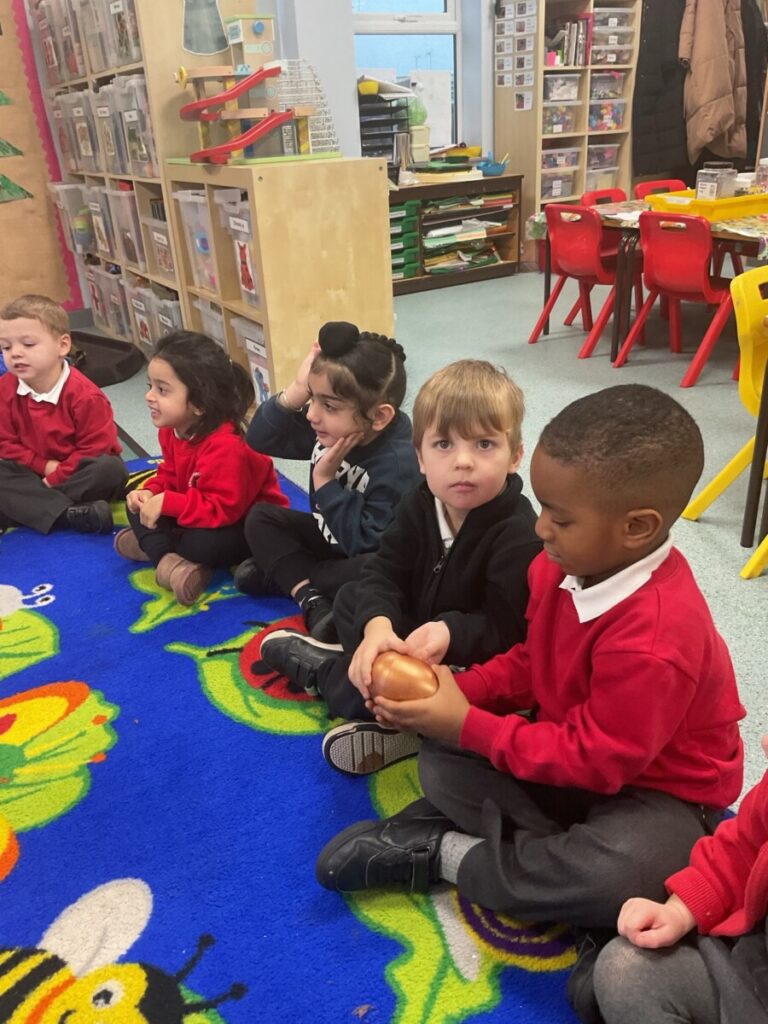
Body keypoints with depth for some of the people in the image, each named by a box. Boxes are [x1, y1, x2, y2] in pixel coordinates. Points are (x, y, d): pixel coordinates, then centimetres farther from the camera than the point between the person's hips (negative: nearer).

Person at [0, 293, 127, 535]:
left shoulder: (85, 395, -22)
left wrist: (54, 478, -19)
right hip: (35, 472, 4)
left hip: (78, 472, -3)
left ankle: (31, 508, -26)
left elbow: (94, 448, -18)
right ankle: (69, 514, -34)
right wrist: (44, 466, -18)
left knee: (112, 469, -32)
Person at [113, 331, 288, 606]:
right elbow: (170, 473, 8)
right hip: (205, 513, 9)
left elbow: (221, 509, -36)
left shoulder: (224, 446, -34)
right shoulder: (171, 429, -5)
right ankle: (167, 558, -20)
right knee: (137, 502, 0)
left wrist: (166, 503, -33)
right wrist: (150, 493, -14)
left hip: (249, 523, -9)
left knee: (203, 544, -37)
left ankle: (151, 544, -9)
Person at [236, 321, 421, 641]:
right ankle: (313, 602, -19)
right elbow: (259, 440, -10)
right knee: (261, 518, -2)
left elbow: (365, 544, -33)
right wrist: (295, 392, -25)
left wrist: (325, 481, -33)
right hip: (332, 537, 7)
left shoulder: (398, 462, -33)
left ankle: (283, 573, -10)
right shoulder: (326, 427, -14)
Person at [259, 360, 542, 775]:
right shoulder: (420, 505, -6)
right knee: (350, 598, 5)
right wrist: (378, 625, -34)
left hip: (471, 659, -7)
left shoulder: (520, 535, -27)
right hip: (413, 629, 7)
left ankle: (320, 667, -4)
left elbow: (507, 629, -26)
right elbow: (384, 573, -13)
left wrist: (449, 632, -44)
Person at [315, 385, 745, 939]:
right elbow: (531, 663, 3)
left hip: (660, 789, -6)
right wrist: (457, 689, -15)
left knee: (621, 877, -36)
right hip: (577, 745, 6)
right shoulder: (570, 563, -10)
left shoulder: (654, 642, -34)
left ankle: (445, 853, -17)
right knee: (443, 762, -6)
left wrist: (467, 724, -25)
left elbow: (596, 759, -27)